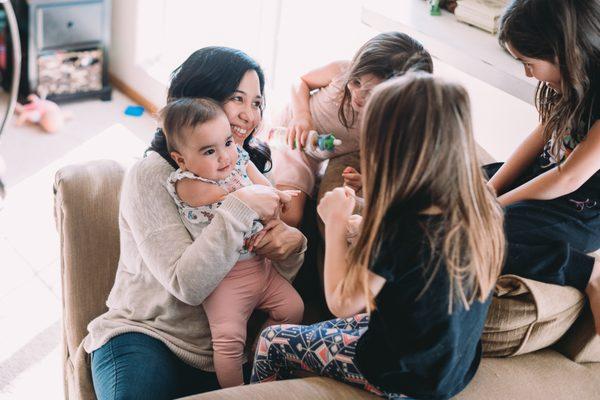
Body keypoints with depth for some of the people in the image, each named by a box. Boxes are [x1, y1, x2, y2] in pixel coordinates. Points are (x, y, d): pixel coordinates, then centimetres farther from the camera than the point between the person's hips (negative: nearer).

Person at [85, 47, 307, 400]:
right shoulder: (151, 175, -10)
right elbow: (186, 285, -20)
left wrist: (292, 244, -11)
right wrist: (239, 208, -24)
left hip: (219, 353, 5)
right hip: (143, 334, -5)